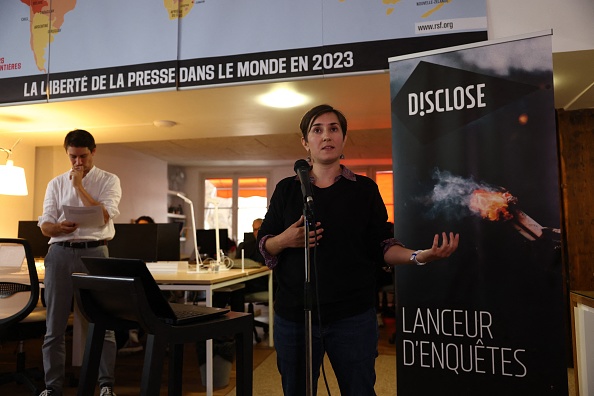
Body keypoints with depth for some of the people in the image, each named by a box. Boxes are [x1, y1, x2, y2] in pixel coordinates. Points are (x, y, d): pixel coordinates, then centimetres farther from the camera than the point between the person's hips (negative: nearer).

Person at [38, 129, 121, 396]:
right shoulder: (56, 183, 13)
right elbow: (44, 226, 7)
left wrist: (79, 186, -5)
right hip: (60, 252, 3)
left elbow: (103, 217, -9)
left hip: (94, 252, -2)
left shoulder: (109, 181, 5)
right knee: (55, 325, 7)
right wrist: (59, 227, -17)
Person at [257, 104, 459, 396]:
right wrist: (285, 240, -15)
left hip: (353, 317, -1)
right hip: (293, 316, 1)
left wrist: (419, 256, -17)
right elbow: (264, 245, 7)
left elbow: (380, 248, 1)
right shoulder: (287, 189, 5)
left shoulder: (365, 189, 4)